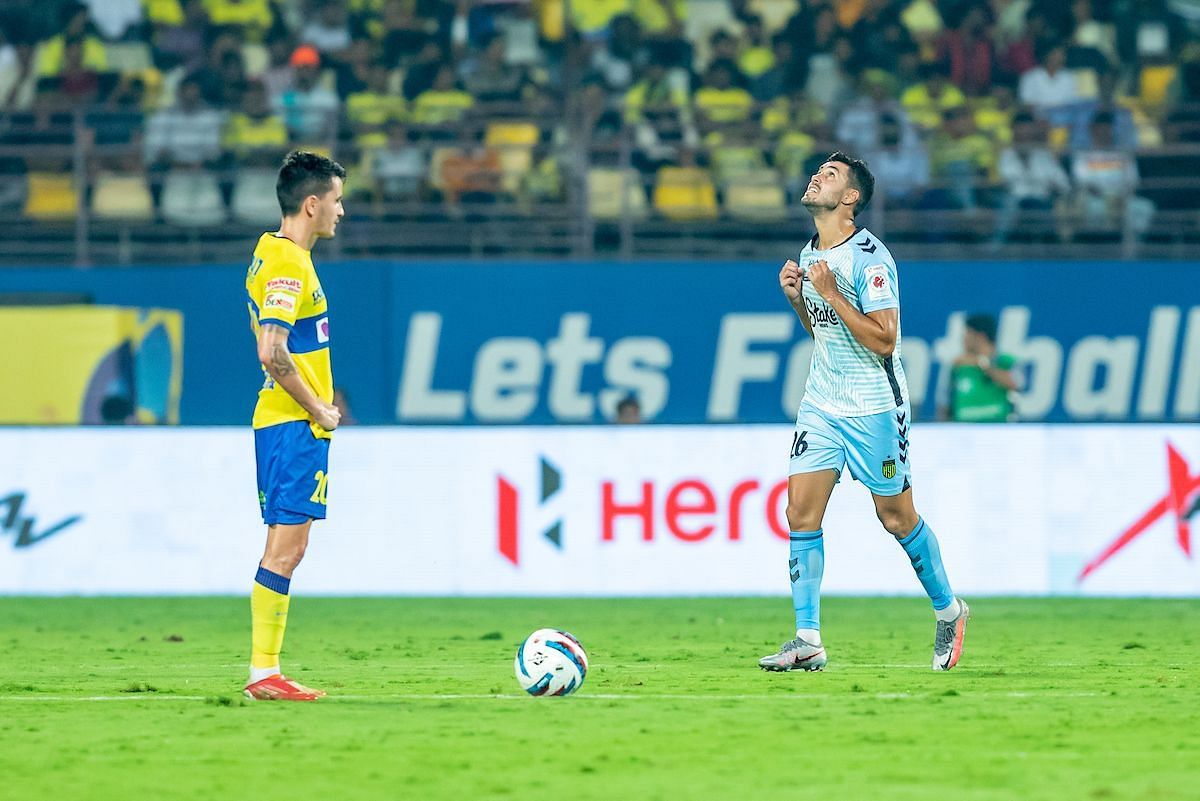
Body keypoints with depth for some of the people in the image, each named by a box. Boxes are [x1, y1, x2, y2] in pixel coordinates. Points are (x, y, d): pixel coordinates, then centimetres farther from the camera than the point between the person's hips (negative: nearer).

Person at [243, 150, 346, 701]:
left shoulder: (272, 254, 15)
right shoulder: (289, 264, -15)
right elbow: (273, 354, -23)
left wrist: (317, 402, 18)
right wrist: (317, 408, -13)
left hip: (282, 420, 10)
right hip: (296, 425, -10)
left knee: (286, 546, 10)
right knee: (285, 547, -10)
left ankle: (265, 673, 10)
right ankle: (264, 673, -10)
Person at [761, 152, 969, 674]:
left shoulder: (869, 258, -16)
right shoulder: (810, 255, 9)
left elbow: (884, 339, -21)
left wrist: (830, 293, -24)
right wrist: (797, 297, 2)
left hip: (873, 408, -7)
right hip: (821, 403, 7)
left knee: (897, 518, 4)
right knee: (801, 513, -6)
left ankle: (948, 611, 26)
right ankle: (808, 641, -5)